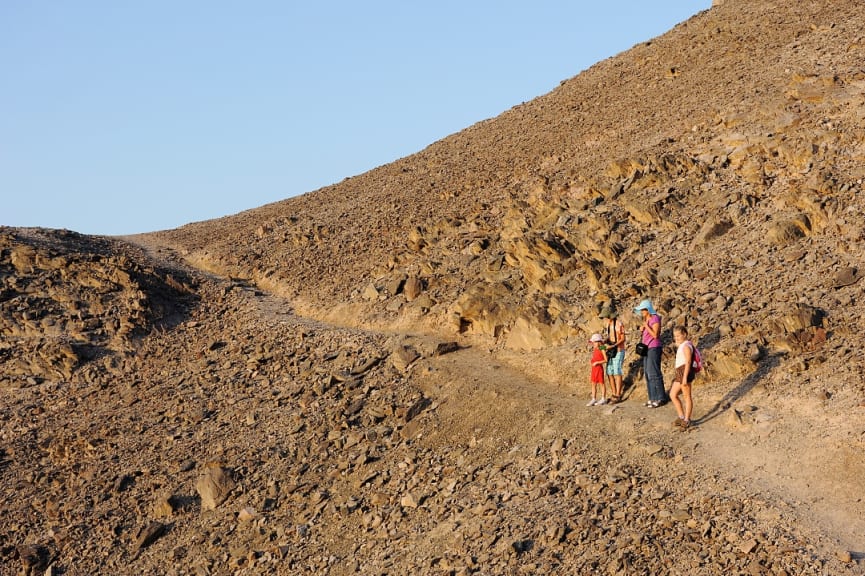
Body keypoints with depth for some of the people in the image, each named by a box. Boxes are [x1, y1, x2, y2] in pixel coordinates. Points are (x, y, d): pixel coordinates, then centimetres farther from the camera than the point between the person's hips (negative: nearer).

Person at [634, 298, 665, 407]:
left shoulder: (655, 319, -12)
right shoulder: (646, 319, 14)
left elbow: (655, 335, -18)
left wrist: (646, 326, -18)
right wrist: (641, 330, 1)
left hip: (654, 348, -9)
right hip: (646, 348, 9)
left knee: (653, 373, -10)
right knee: (648, 374, 8)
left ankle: (660, 398, -6)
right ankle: (653, 398, 13)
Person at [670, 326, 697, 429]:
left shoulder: (686, 346, -12)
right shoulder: (681, 346, 20)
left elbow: (688, 362, -18)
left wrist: (685, 377, -23)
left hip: (685, 372, -11)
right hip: (679, 373, 11)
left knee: (686, 396, -2)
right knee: (672, 395, 12)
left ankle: (687, 420, 4)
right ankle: (681, 417, 19)